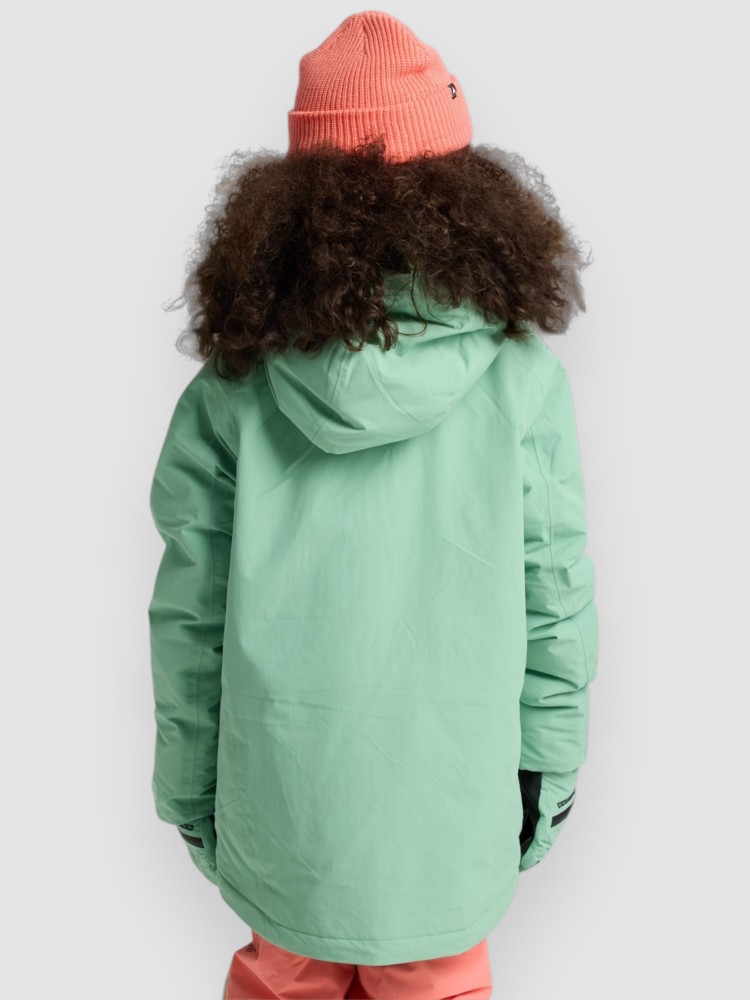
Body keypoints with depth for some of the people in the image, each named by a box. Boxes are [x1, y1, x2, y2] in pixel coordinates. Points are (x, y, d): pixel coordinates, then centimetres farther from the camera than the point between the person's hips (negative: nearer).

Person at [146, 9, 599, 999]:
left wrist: (188, 782, 7)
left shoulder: (234, 385, -13)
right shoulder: (522, 376, -15)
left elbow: (189, 614, -7)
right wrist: (552, 763, 7)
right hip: (450, 794, 0)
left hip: (281, 788, 1)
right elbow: (555, 597, -8)